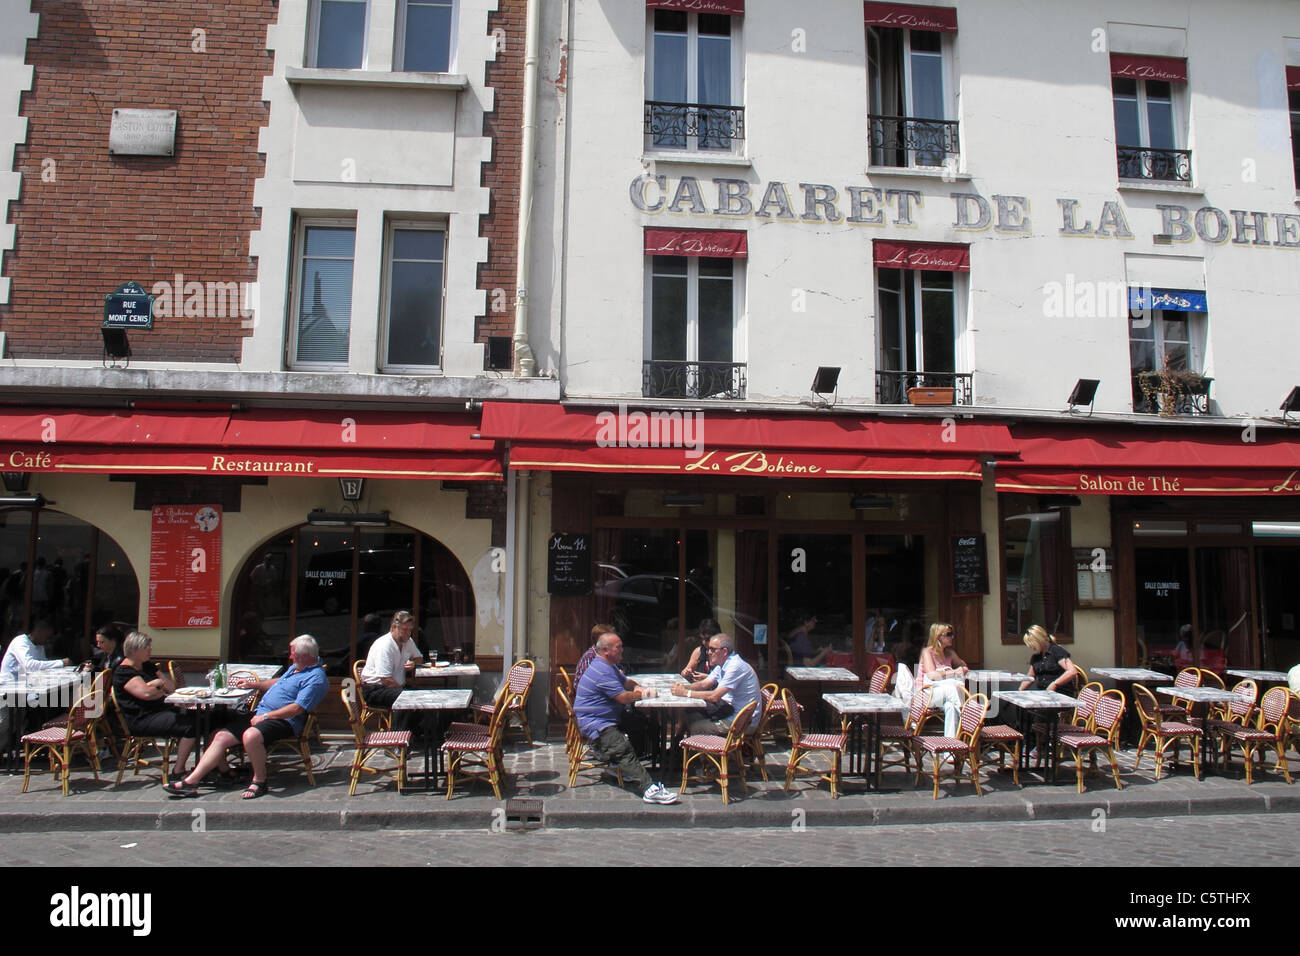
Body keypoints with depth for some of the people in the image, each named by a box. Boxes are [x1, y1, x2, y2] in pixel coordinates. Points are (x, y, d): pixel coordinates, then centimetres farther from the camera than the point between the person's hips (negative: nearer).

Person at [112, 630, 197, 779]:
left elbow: (171, 686, 18)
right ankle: (178, 771, -18)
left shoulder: (147, 666, 19)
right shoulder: (123, 672, -8)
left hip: (160, 710, 9)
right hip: (141, 720, -9)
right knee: (190, 725, -26)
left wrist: (159, 682, -4)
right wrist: (162, 691, -3)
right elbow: (146, 693, -23)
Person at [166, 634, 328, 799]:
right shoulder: (297, 668, 20)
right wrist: (253, 684, 33)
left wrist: (265, 716, -19)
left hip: (282, 721, -10)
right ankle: (191, 781, -1)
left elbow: (297, 708, -21)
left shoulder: (316, 678, -13)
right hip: (261, 714, 10)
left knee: (251, 735, -38)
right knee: (221, 736, -1)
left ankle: (259, 781, -17)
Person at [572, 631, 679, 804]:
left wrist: (637, 687, 4)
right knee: (623, 748, -29)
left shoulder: (610, 666, 16)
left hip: (608, 719, 11)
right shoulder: (602, 671, -19)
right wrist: (643, 694, -4)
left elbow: (625, 681, 28)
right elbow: (623, 697, -21)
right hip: (593, 723, -11)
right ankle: (649, 789, -42)